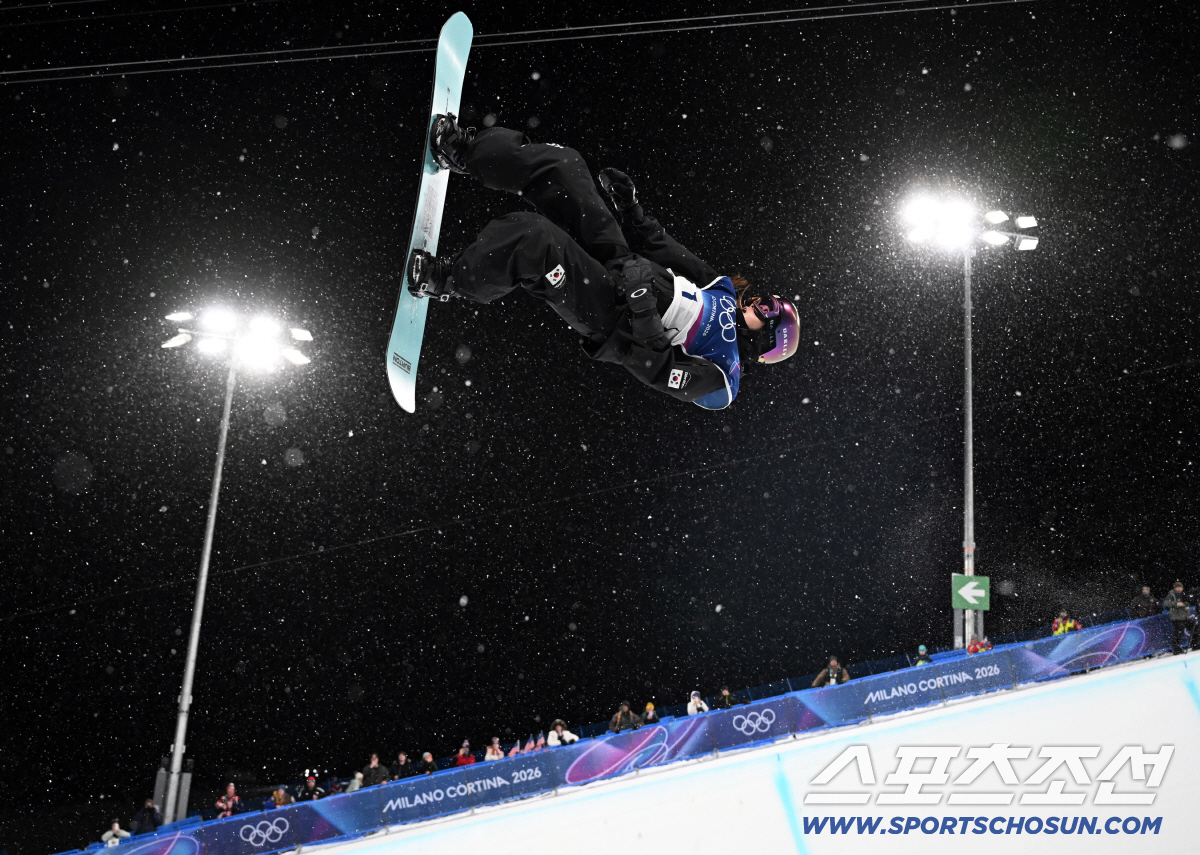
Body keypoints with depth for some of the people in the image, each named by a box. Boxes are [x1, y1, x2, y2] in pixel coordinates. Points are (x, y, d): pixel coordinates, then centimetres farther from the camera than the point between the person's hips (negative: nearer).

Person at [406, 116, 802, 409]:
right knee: (562, 164, -7)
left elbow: (660, 372, -23)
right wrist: (632, 208, 6)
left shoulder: (721, 374, -8)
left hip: (605, 316, -8)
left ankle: (449, 279, -11)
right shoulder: (724, 288, 13)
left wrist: (642, 310, -33)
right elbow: (662, 248, 16)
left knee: (531, 236, -35)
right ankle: (465, 150, 5)